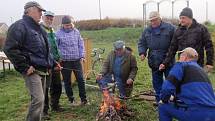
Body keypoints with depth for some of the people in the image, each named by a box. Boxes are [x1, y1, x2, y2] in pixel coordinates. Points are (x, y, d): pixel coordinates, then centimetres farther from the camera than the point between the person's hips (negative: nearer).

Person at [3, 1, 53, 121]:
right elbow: (10, 49, -19)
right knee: (38, 99, -15)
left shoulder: (38, 28, 19)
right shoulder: (19, 26, -10)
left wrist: (50, 63, 20)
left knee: (39, 99, 14)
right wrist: (24, 67, -19)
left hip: (42, 69, 9)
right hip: (32, 70, -9)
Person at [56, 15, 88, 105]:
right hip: (65, 61, -2)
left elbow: (81, 45, 11)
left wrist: (82, 56, 4)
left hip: (77, 60, 2)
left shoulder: (76, 32, 6)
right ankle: (71, 100, 22)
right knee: (67, 82, 7)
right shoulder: (58, 34, -4)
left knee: (81, 79, 2)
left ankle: (83, 99, 14)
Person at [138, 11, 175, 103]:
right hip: (154, 62, 4)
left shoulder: (169, 28, -4)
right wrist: (142, 52, -3)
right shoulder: (147, 31, 9)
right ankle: (159, 99, 26)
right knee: (157, 82, 13)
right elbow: (142, 43, 14)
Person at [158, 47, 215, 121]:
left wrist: (163, 100, 8)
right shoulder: (201, 70, 23)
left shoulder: (182, 65, 0)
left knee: (163, 106, 13)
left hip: (196, 114, -8)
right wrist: (174, 97, 34)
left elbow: (167, 87, -12)